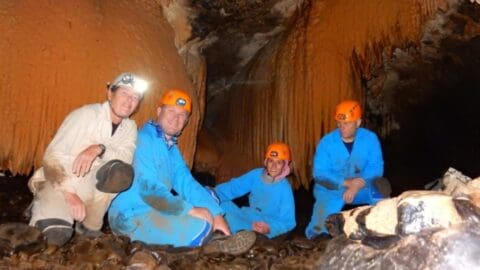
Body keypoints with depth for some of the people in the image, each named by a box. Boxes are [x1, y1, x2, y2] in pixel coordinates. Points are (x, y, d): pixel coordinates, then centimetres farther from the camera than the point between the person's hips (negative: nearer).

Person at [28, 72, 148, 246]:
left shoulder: (130, 127, 2)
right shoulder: (86, 114, -13)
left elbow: (127, 158, -17)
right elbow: (52, 155, -18)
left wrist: (99, 148, -36)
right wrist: (70, 194, -28)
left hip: (91, 186, 3)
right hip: (60, 183, -3)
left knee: (122, 172, -29)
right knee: (56, 235, -30)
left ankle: (90, 226, -7)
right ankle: (47, 207, 8)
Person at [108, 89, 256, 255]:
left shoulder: (172, 147, 13)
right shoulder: (144, 139, -15)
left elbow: (186, 183, 4)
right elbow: (149, 188, -24)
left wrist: (216, 214, -9)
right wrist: (190, 210, -22)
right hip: (132, 217, -10)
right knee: (201, 226, -27)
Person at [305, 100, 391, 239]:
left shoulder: (370, 138, -11)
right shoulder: (327, 142, -14)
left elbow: (376, 167, -16)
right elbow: (319, 174, -18)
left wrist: (356, 186, -31)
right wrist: (346, 182, -30)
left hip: (360, 187, 1)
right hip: (330, 189, -1)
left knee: (380, 188, -29)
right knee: (323, 226, -21)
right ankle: (316, 232, 19)